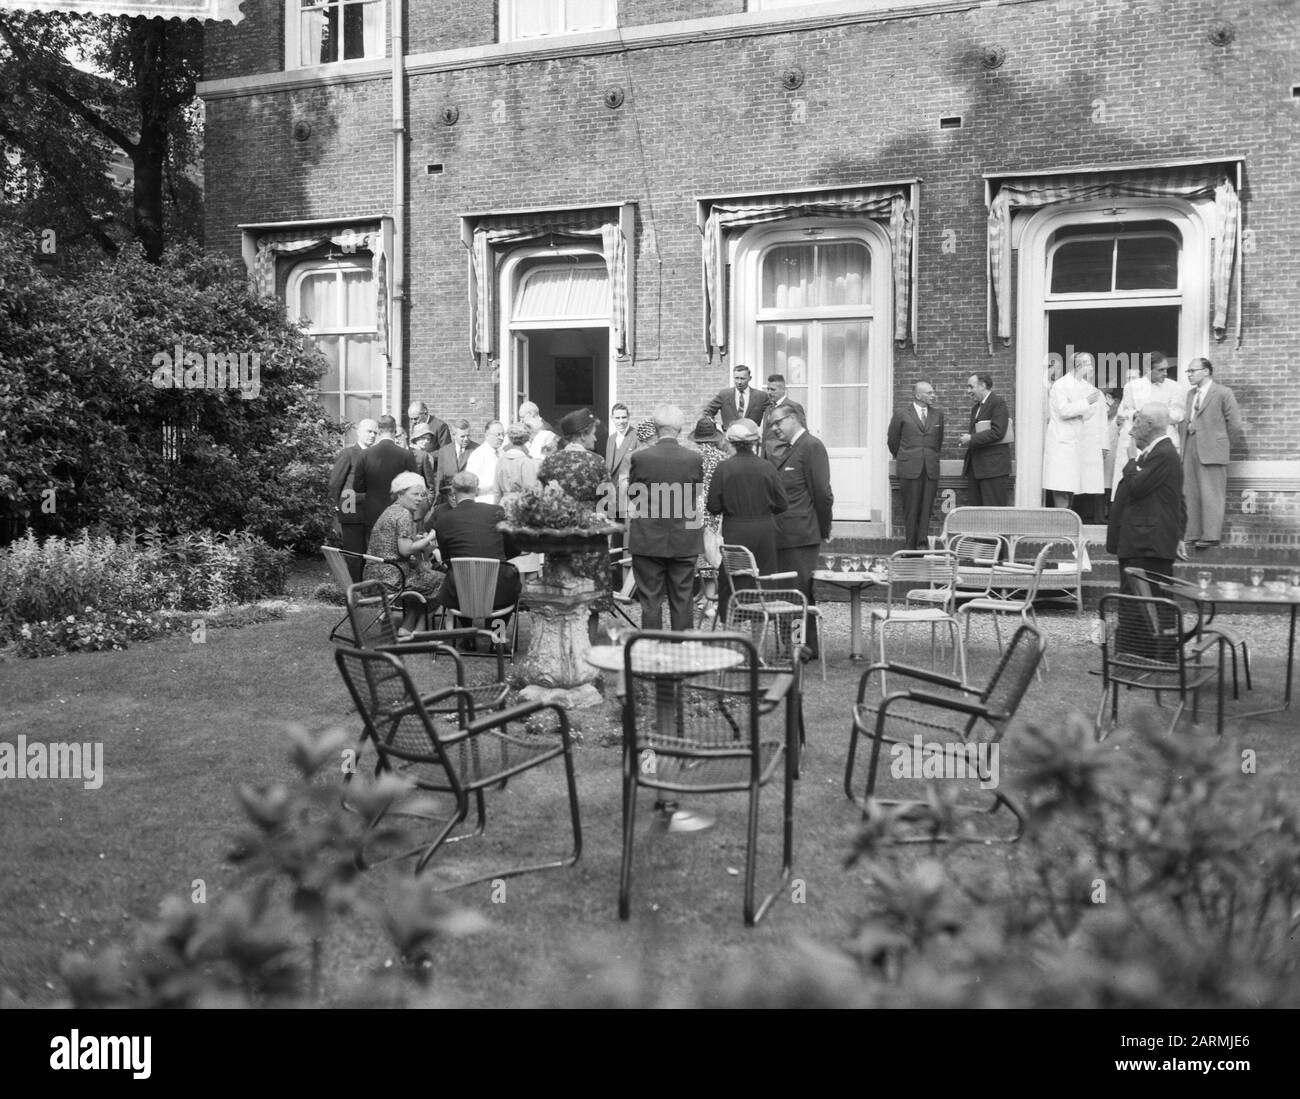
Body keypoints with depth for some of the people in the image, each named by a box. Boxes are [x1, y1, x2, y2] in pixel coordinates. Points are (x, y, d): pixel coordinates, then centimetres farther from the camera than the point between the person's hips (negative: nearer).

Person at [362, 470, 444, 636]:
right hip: (392, 577, -10)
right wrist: (429, 539, -7)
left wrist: (418, 539, 15)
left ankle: (407, 627, 23)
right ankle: (408, 628, 10)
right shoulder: (404, 514, -14)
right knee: (441, 580, 4)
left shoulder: (388, 511, 16)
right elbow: (405, 550, -19)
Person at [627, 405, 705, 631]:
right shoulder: (694, 459, -5)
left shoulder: (640, 457, -9)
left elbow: (632, 499, 1)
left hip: (648, 540, -1)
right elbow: (696, 500, 6)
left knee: (650, 602, 5)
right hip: (684, 541, 2)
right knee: (682, 602, 9)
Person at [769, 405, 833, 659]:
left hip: (800, 535, -9)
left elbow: (822, 492, -14)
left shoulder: (811, 446, -10)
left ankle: (808, 647, 2)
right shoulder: (792, 449, 19)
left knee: (800, 590, -5)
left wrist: (824, 529, -7)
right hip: (785, 534, 9)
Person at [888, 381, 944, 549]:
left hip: (931, 469, 3)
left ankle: (922, 545, 4)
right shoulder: (901, 414, 1)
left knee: (926, 510, 0)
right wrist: (901, 459, 21)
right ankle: (909, 547, 5)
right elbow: (893, 440, 12)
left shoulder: (938, 414, 12)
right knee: (911, 510, -1)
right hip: (909, 469, -3)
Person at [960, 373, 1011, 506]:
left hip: (993, 466, -9)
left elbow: (997, 432, -18)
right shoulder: (975, 407, 21)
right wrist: (966, 438, 7)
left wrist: (971, 439, -15)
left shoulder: (998, 402, -7)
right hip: (975, 467, 9)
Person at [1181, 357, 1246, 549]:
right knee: (1191, 494, 7)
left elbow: (1234, 422, -2)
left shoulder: (1223, 393, -5)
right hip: (1190, 450, 7)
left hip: (1212, 451, -7)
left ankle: (1211, 535, -4)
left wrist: (1231, 444, 4)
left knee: (1211, 494, -6)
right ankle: (1193, 534, 11)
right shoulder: (1191, 394, 17)